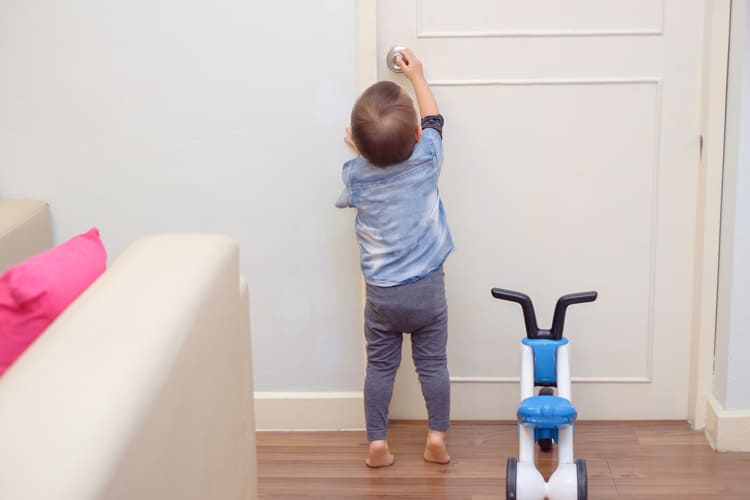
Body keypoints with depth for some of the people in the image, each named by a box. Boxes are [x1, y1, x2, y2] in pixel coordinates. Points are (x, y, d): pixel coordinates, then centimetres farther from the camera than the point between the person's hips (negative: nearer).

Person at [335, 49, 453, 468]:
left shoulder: (355, 173, -13)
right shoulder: (426, 158, -13)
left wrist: (361, 152, 15)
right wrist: (417, 75, 20)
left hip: (381, 292, 0)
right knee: (433, 362, 12)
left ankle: (378, 442, 14)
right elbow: (434, 119, 9)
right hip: (427, 287, 0)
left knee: (381, 365, 12)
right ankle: (437, 437, 15)